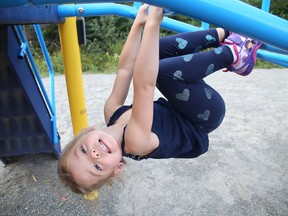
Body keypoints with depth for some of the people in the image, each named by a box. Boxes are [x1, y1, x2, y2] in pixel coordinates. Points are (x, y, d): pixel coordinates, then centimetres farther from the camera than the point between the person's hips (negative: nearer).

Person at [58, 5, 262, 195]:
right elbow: (145, 85, -48)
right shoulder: (135, 142, -35)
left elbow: (125, 69, -16)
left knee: (160, 47, -6)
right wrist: (152, 24, -55)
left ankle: (224, 34, 5)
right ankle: (231, 54, -13)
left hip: (178, 109, 8)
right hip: (207, 116, -7)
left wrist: (139, 23, -14)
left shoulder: (112, 114, -15)